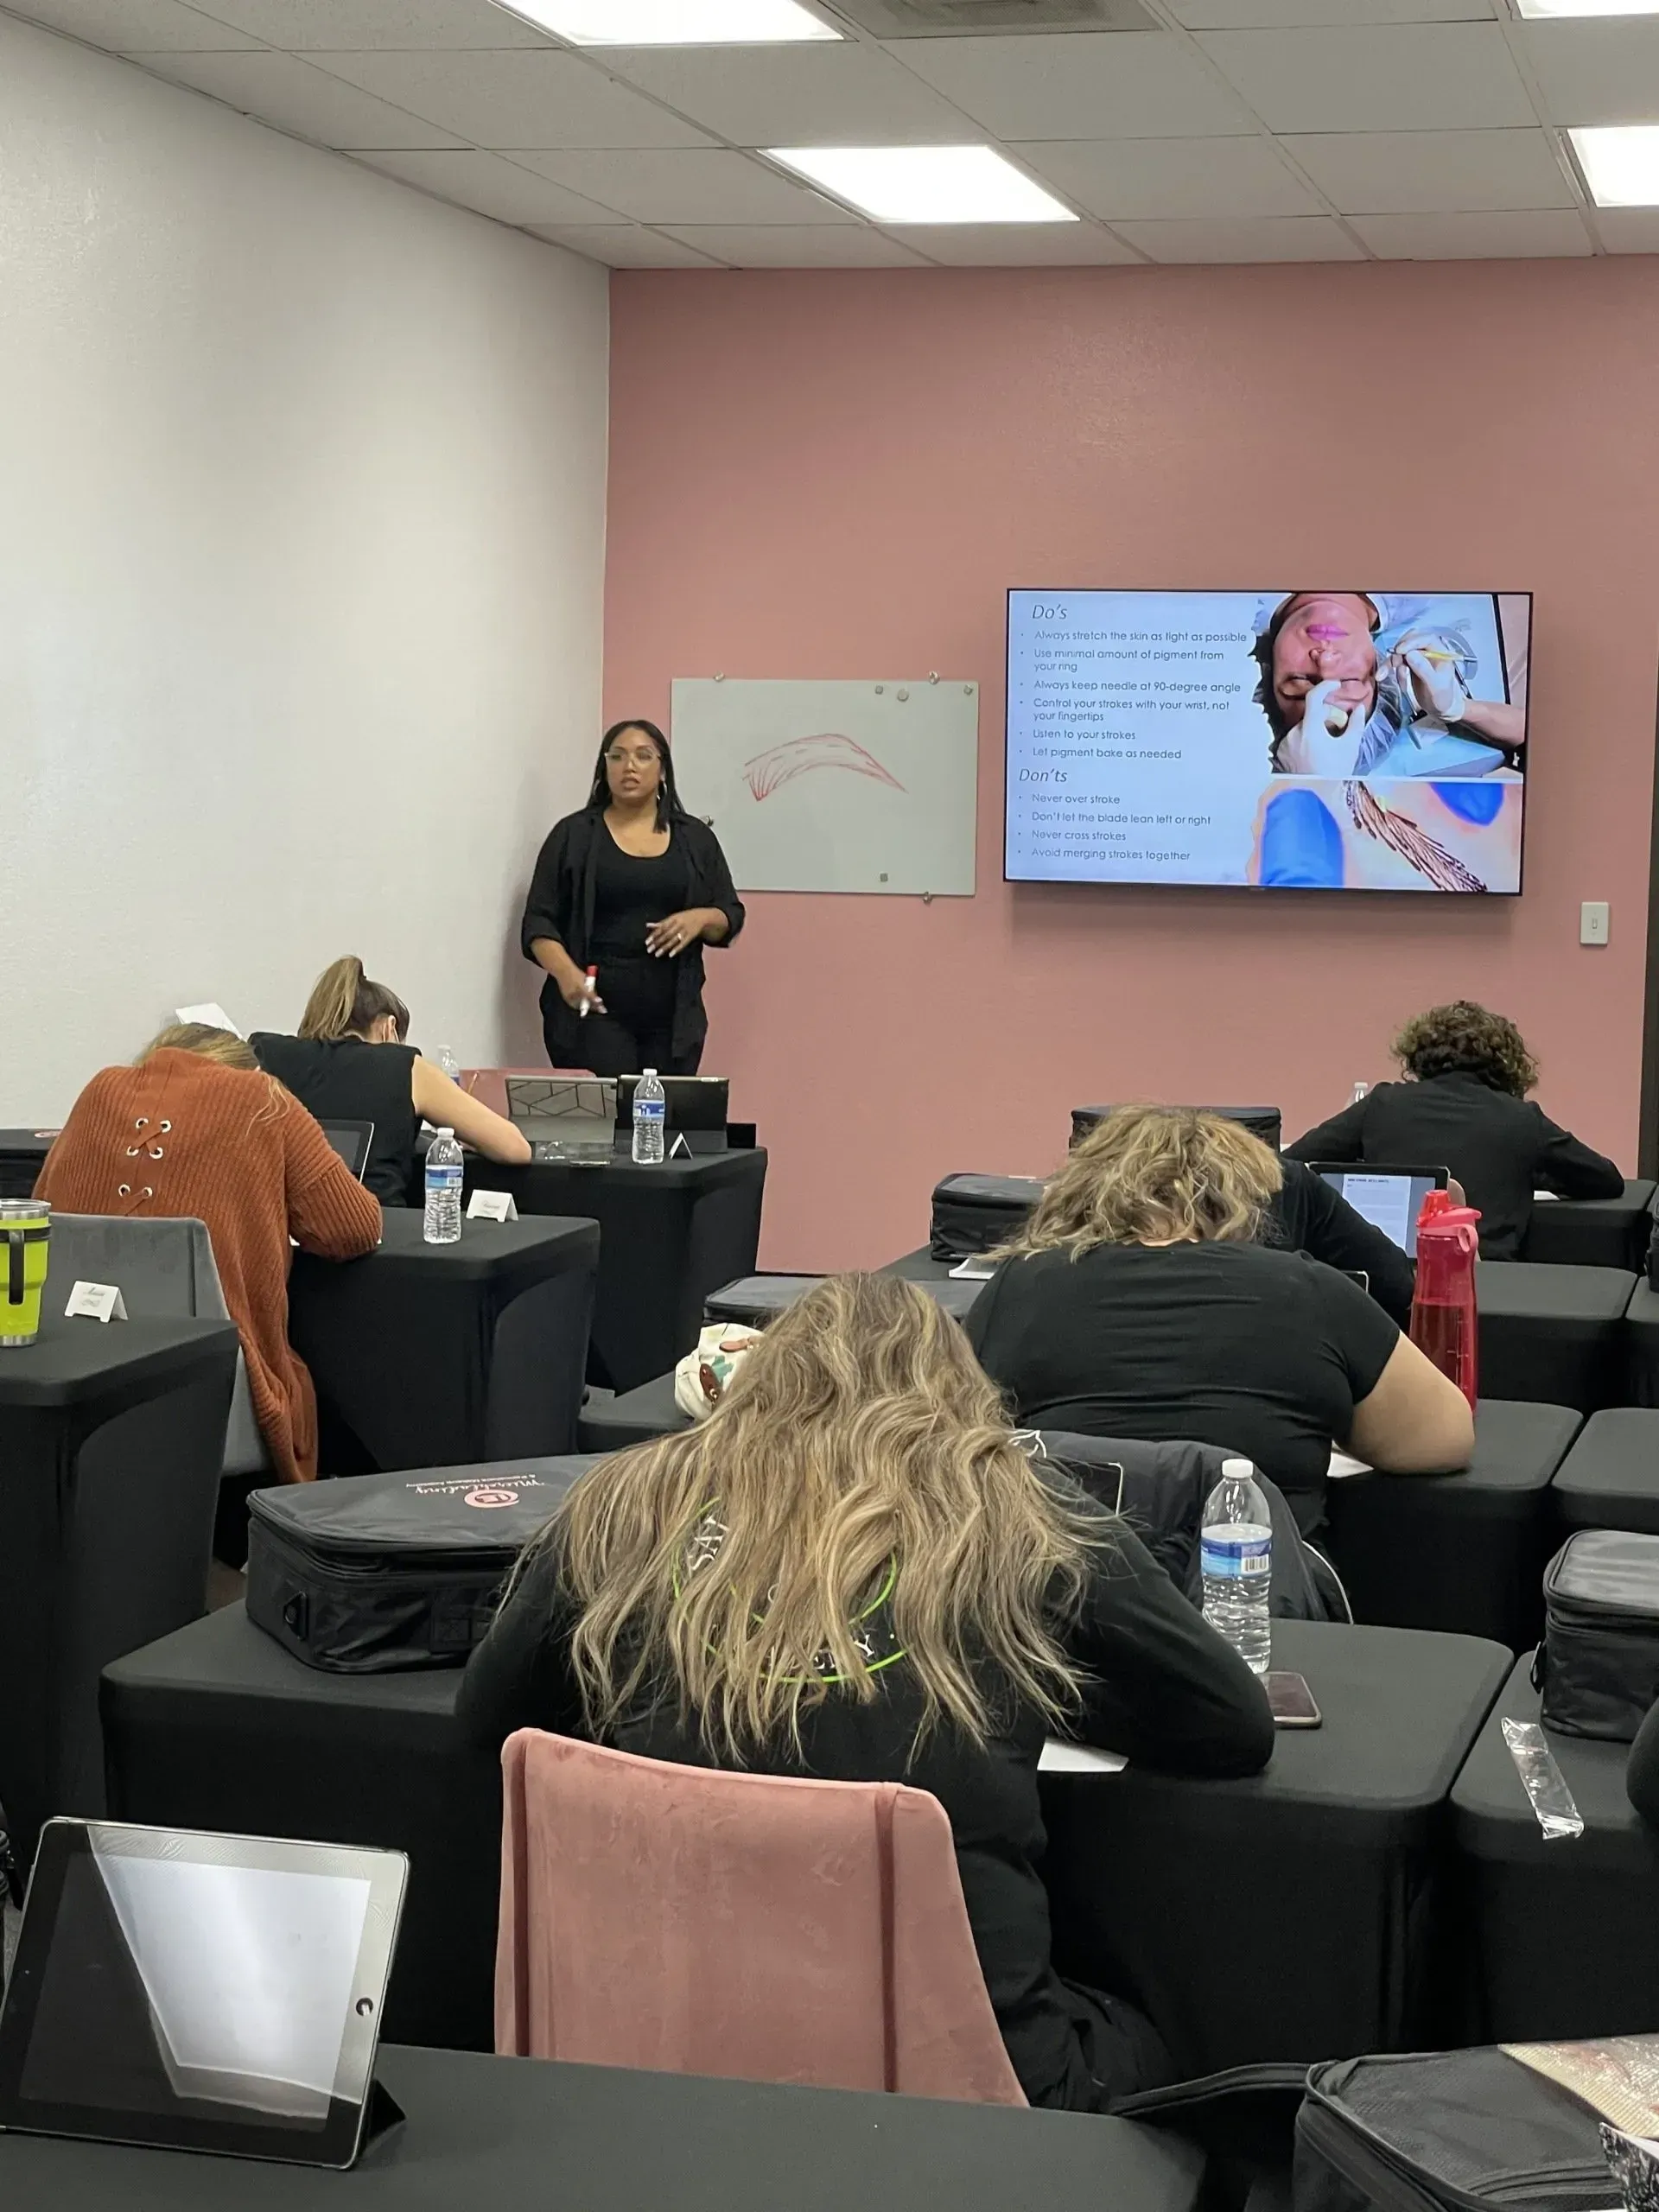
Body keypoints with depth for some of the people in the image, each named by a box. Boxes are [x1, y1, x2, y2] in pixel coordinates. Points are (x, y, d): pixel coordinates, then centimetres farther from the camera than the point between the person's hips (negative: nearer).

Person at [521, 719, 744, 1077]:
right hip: (594, 1008, -2)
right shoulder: (574, 835, 4)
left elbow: (730, 917, 13)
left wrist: (701, 918, -9)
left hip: (672, 1017, 2)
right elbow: (539, 920, 1)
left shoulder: (696, 838, 11)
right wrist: (565, 972, -16)